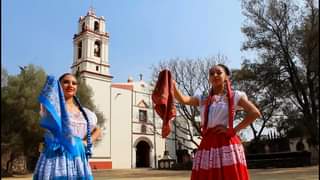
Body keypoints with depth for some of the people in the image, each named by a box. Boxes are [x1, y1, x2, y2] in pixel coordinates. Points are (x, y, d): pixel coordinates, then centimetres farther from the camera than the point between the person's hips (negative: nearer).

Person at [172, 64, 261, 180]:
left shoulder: (234, 96, 6)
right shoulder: (203, 99, 15)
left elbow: (255, 113, -5)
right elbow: (183, 99, -2)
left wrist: (233, 131, -9)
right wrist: (173, 86, -21)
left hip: (227, 144, -3)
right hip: (206, 145, 4)